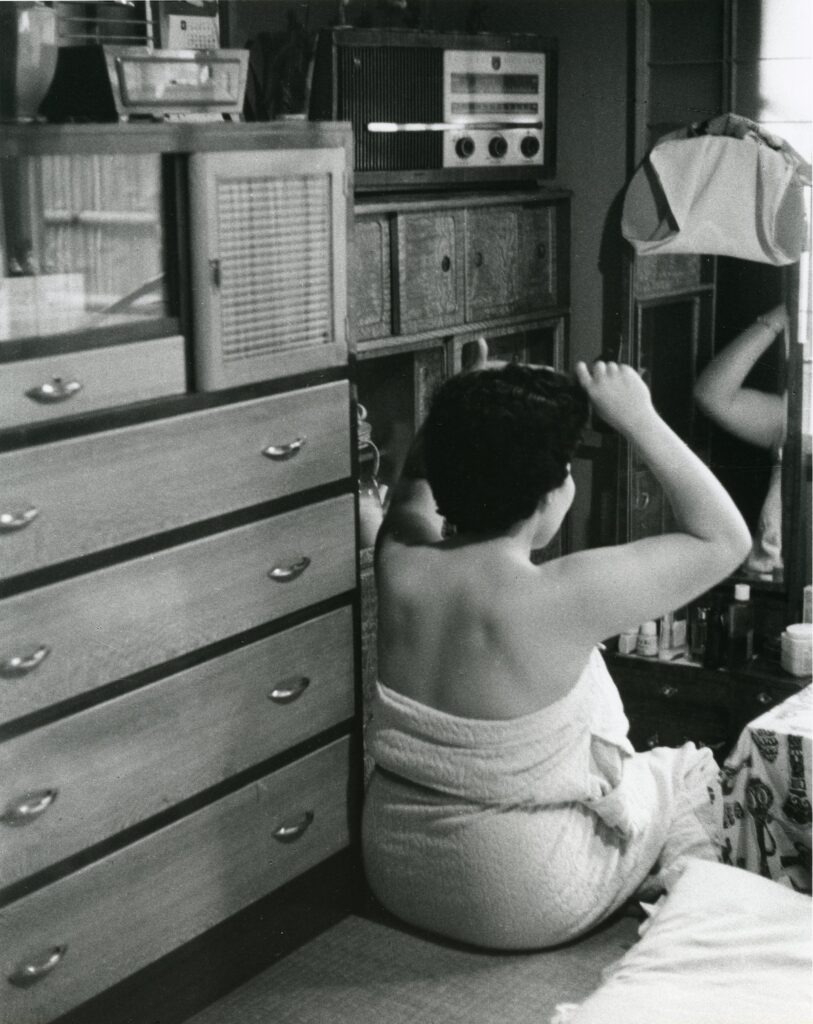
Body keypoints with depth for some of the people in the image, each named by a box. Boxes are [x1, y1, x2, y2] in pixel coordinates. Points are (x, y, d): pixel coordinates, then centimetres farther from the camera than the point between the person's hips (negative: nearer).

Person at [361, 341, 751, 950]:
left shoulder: (400, 564, -14)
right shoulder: (561, 598, -30)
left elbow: (412, 493, 13)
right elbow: (726, 539, -18)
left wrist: (468, 405, 0)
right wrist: (639, 419, -16)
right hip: (523, 907, -6)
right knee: (689, 774, 21)